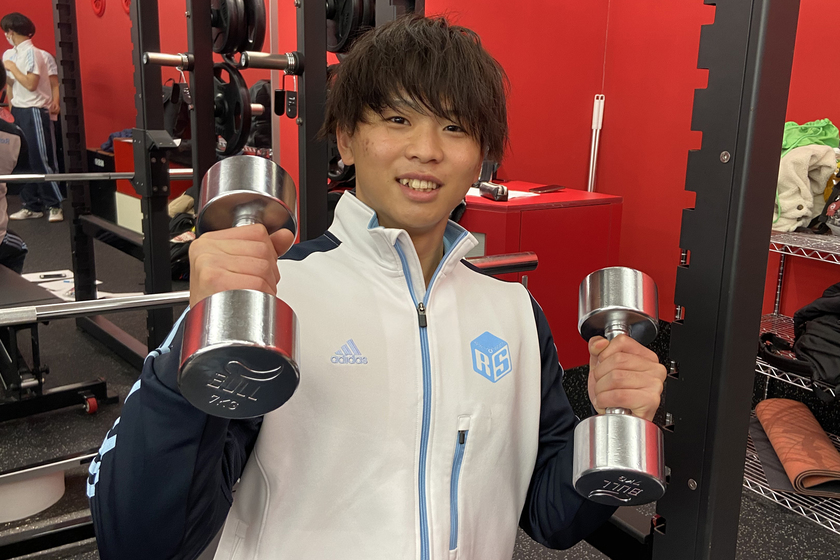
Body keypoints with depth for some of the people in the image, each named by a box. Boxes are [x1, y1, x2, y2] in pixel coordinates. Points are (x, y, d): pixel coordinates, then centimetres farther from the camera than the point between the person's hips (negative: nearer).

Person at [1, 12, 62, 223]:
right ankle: (32, 206, 13)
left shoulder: (32, 52, -12)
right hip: (18, 111, 8)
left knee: (39, 160, -6)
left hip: (33, 112, -8)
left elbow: (31, 84, -18)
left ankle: (54, 205, 2)